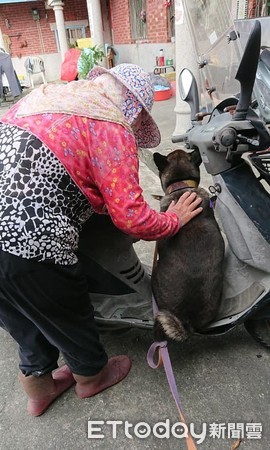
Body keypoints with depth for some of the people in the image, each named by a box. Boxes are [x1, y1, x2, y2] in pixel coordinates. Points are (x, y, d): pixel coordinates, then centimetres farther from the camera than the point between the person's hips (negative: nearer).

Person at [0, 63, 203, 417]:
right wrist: (174, 220, 8)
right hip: (29, 244, -7)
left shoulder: (49, 92, 15)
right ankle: (91, 376, 51)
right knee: (69, 314, 20)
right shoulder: (113, 128, -8)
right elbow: (131, 219, -12)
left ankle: (39, 387, 53)